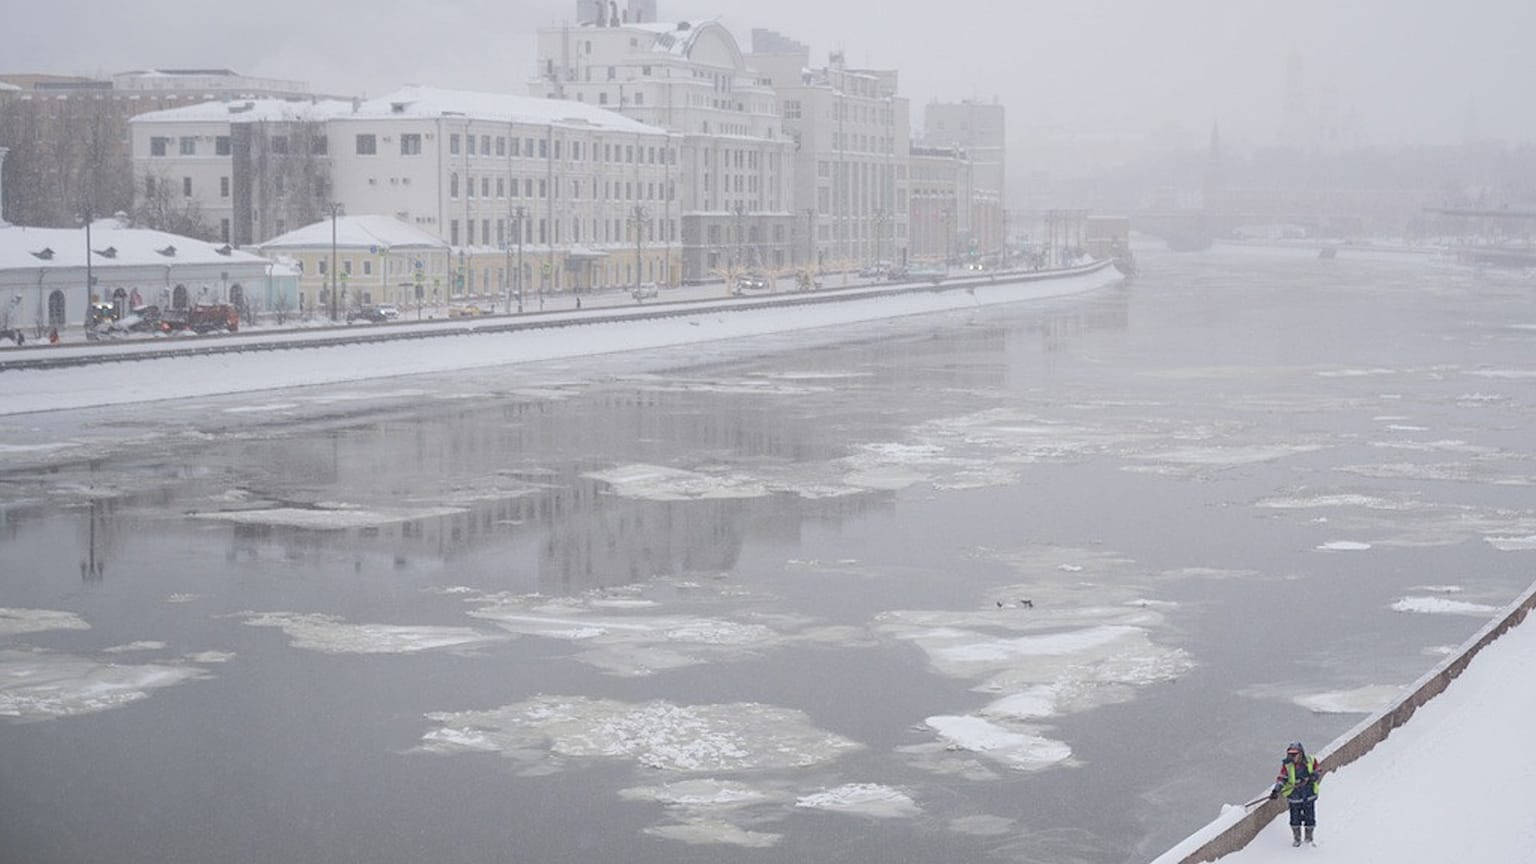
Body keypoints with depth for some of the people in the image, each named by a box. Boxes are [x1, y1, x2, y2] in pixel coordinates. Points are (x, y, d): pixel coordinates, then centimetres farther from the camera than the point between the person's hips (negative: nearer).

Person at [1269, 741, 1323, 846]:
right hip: (1294, 797, -1)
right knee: (1295, 819, 7)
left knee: (1310, 818, 8)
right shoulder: (1287, 765, -8)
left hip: (1309, 796, 1)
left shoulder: (1311, 762, -7)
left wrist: (1315, 776, -18)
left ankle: (1309, 838, 29)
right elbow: (1282, 779, -9)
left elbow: (1319, 773, 5)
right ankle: (1296, 838, 28)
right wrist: (1276, 791, -22)